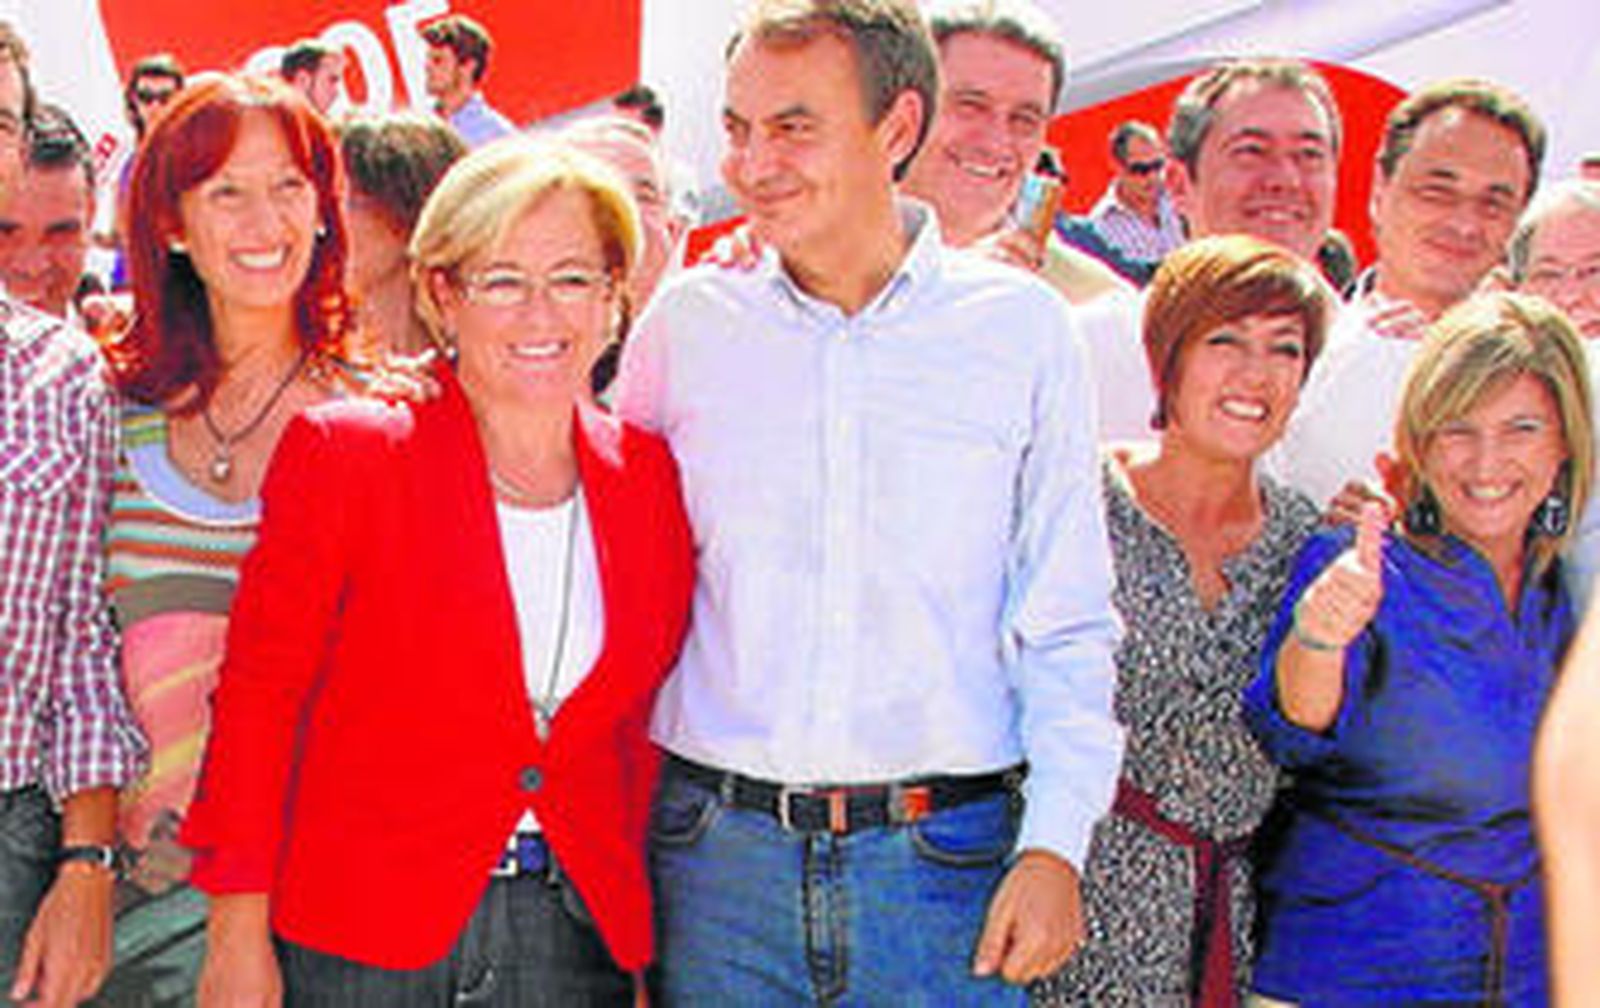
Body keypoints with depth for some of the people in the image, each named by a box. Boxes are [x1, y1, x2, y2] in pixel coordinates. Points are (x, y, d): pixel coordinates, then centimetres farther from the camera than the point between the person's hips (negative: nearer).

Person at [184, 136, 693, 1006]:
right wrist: (240, 934, -9)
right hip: (361, 935, -3)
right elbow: (258, 692, -5)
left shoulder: (648, 477, 5)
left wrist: (638, 917, 7)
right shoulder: (341, 452, -5)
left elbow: (640, 727, 12)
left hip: (581, 934, 3)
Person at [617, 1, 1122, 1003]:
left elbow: (1067, 625, 4)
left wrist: (1054, 844, -5)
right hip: (720, 852, 1)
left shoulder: (1022, 328, 0)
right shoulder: (685, 325, 4)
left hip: (942, 856, -1)